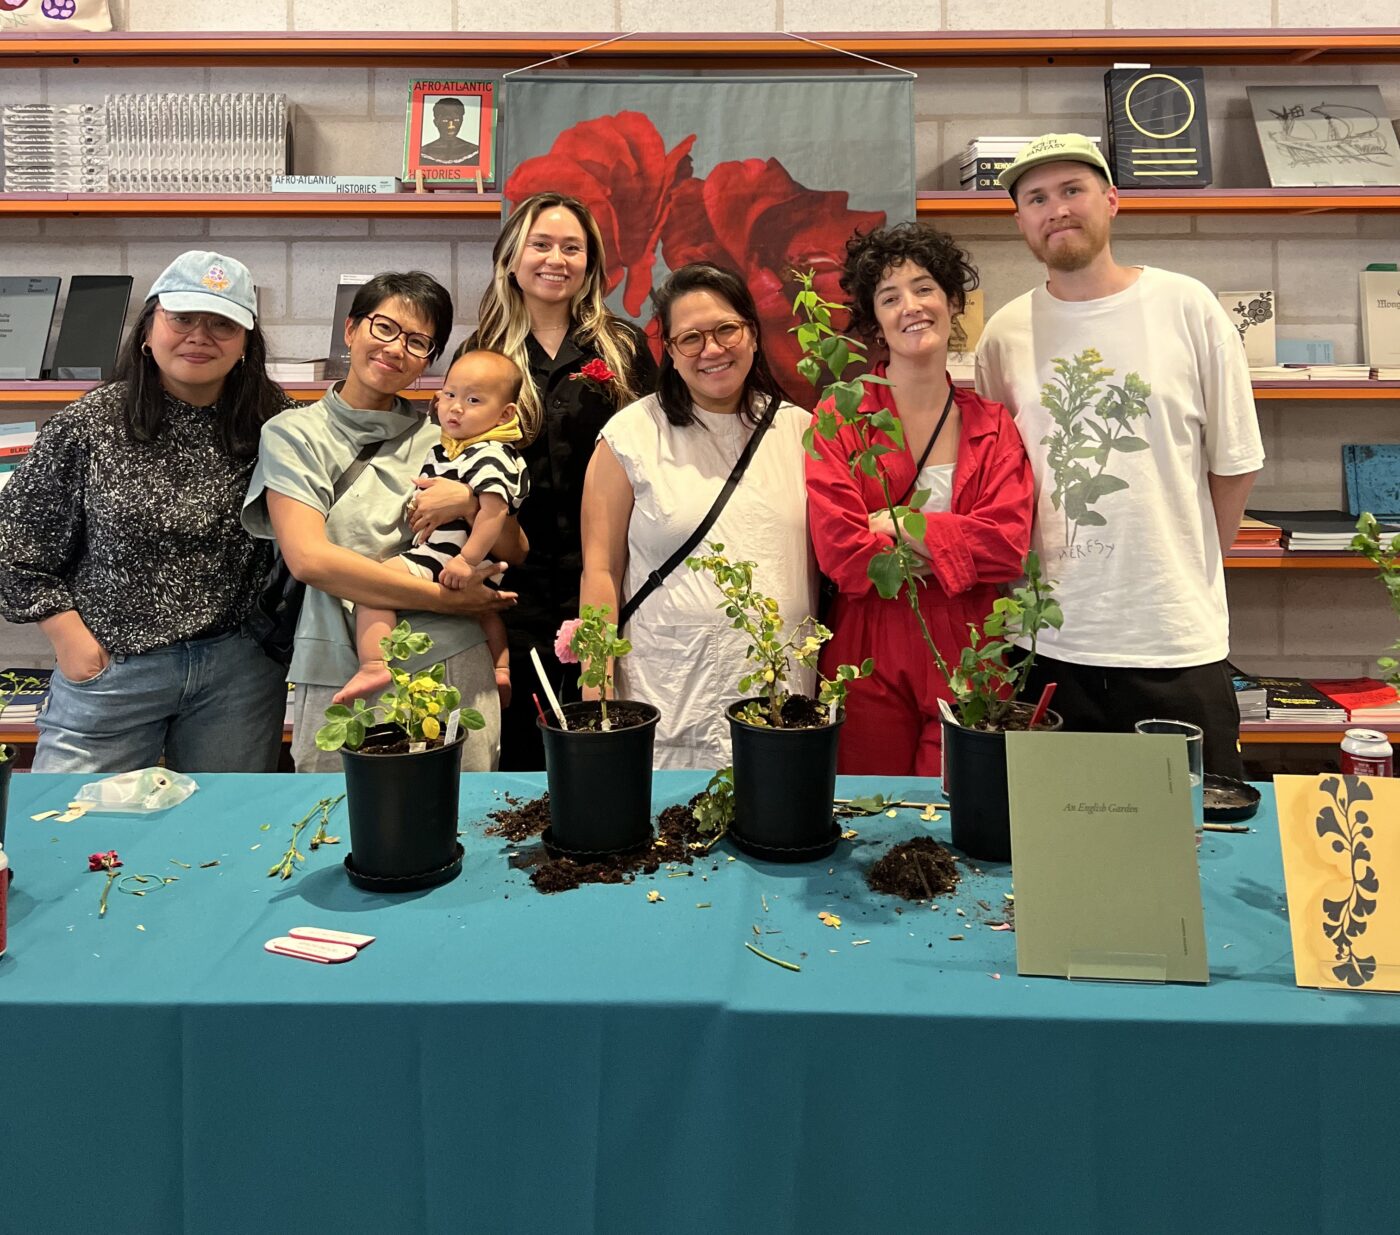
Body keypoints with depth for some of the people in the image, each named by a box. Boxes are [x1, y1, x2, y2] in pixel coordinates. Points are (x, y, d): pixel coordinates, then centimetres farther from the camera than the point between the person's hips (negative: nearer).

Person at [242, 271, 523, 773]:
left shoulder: (440, 439, 12)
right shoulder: (294, 434, 4)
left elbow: (513, 553, 10)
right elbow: (308, 558, -11)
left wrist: (470, 502, -10)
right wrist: (444, 599, -12)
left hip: (453, 670, 2)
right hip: (339, 677, -2)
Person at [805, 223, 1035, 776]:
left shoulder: (994, 426, 8)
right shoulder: (839, 419, 0)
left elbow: (1009, 545, -6)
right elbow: (841, 553, -11)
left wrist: (895, 523, -10)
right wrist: (954, 549, -6)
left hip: (966, 665, 2)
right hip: (869, 666, -2)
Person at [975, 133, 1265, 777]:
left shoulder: (1186, 307, 0)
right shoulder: (1003, 333, 4)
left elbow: (1233, 462, 6)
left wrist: (1186, 575, 10)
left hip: (1177, 639, -1)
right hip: (1046, 641, 1)